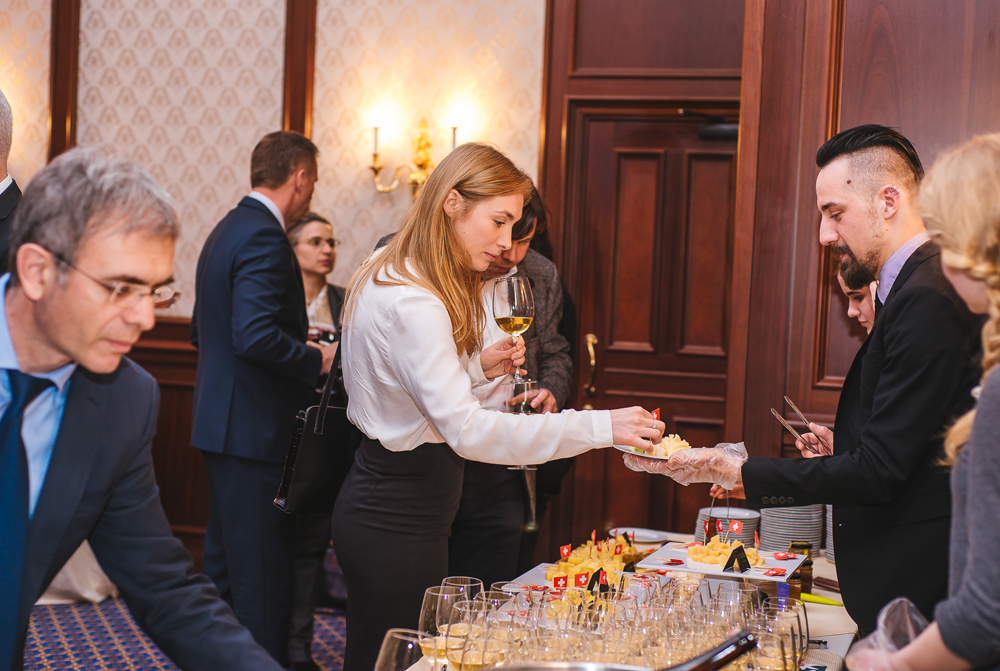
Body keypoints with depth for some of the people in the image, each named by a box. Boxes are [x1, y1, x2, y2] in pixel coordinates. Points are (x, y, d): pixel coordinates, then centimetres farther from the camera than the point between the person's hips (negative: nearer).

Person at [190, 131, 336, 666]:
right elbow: (256, 335, -27)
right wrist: (316, 360, -12)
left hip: (221, 423, 10)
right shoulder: (264, 239, -17)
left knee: (225, 563, 19)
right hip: (255, 429, -10)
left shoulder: (226, 230, 14)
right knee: (263, 577, -4)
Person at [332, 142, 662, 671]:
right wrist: (600, 427, -31)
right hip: (397, 526, -11)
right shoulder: (411, 303, -23)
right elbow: (468, 431, -30)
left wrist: (476, 366, 6)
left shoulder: (385, 279, 11)